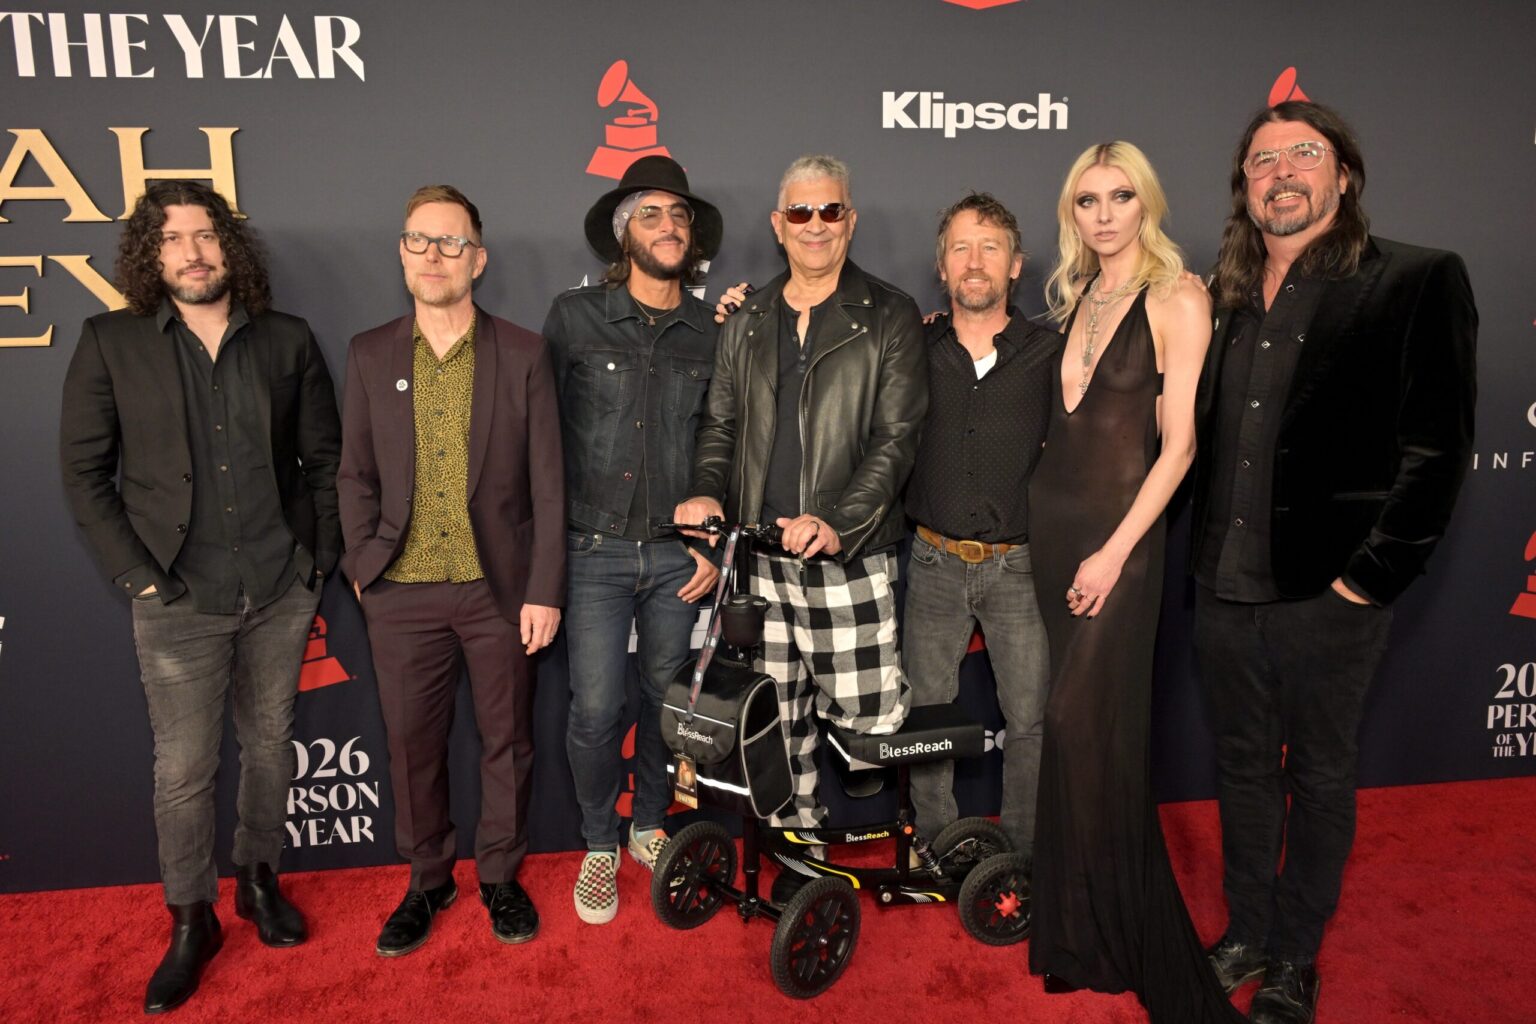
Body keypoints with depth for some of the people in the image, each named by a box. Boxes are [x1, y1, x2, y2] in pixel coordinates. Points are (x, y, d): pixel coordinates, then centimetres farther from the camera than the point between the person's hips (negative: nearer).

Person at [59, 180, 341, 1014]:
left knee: (269, 746, 15)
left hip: (281, 592, 2)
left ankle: (259, 879, 36)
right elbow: (84, 474, 0)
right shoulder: (109, 345, -1)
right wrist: (137, 574, -6)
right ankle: (190, 920, 25)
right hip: (178, 601, -2)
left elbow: (324, 459, 7)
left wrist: (321, 557, 2)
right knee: (182, 771, 6)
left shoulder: (287, 341, 4)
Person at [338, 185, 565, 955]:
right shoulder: (369, 355, 5)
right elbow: (356, 475, 9)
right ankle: (427, 880, 32)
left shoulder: (523, 355, -2)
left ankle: (499, 875, 31)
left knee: (506, 739, 10)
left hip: (500, 589, -1)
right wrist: (362, 565, 0)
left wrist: (545, 590, -7)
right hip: (402, 594, 2)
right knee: (411, 744, 11)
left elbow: (547, 481, -3)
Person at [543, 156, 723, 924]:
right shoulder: (573, 317, -2)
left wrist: (715, 545, 3)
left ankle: (649, 826, 35)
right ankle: (599, 845, 22)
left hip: (678, 555, 2)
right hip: (595, 551, -2)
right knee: (595, 710, -2)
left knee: (667, 701, 12)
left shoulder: (712, 333, 4)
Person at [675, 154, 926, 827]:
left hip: (849, 560, -3)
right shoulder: (747, 323, 15)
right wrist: (707, 492, -2)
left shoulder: (890, 318, 1)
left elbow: (895, 439, -7)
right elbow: (719, 423, 18)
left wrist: (837, 524, -20)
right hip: (758, 557, 4)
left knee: (870, 721, -3)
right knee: (775, 727, 9)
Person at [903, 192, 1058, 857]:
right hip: (935, 562, 1)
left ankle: (1024, 858, 23)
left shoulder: (1050, 354, -1)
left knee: (1030, 719, 5)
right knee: (926, 716, 10)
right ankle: (936, 850, 27)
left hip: (1020, 565, -1)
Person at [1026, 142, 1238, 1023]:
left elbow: (1179, 443, -12)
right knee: (1072, 719, 12)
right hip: (1048, 514, 6)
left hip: (1120, 527, -6)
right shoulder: (1075, 294, 12)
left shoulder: (1177, 298, -8)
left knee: (1084, 721, -5)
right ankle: (1072, 914, 29)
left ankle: (1105, 932, 14)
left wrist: (1115, 551, -17)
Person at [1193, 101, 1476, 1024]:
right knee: (1243, 766, 17)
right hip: (1226, 584, 5)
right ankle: (1245, 937, 35)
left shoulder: (1418, 281, -6)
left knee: (1319, 777, 12)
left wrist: (1370, 576, -14)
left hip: (1327, 592, -5)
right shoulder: (1230, 295, 10)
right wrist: (1207, 555, 4)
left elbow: (1437, 447, -11)